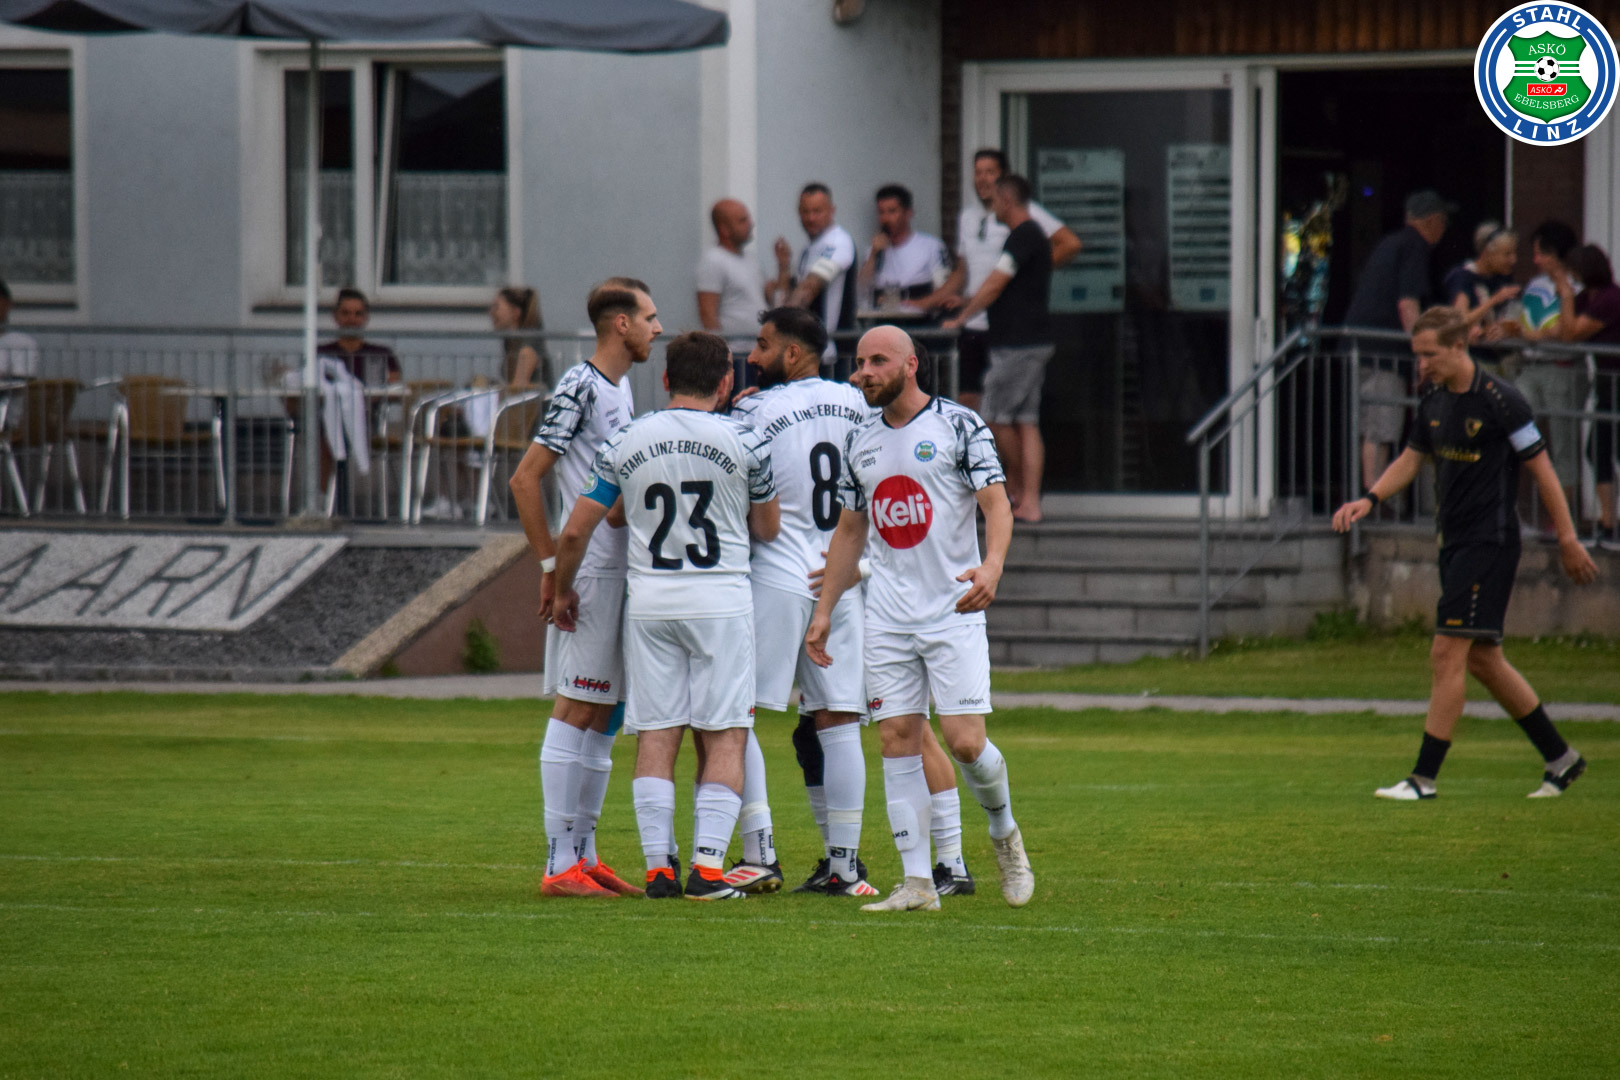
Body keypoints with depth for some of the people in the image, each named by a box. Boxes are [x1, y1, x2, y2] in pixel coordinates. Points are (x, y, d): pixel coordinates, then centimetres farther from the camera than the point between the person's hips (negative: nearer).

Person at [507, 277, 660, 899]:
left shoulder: (620, 388, 16)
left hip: (622, 575, 9)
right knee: (577, 710, -8)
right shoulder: (580, 387, -12)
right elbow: (524, 479, -15)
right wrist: (552, 568, -17)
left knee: (604, 718, 11)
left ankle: (584, 855, 16)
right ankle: (560, 865, -7)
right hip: (589, 574, -9)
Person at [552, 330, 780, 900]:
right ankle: (708, 864, -8)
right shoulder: (743, 441, -4)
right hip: (721, 601, -2)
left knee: (656, 737, 5)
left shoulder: (625, 442, 2)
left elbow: (575, 533, 3)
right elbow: (767, 529, 8)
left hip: (649, 603, 2)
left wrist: (562, 590, 20)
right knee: (724, 737, 2)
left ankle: (658, 868, 0)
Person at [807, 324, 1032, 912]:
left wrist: (992, 567, -29)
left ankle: (1004, 834, 18)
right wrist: (824, 611, 15)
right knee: (899, 741, -2)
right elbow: (850, 532, 20)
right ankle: (917, 882, 0)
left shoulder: (960, 425, -4)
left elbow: (997, 504, -11)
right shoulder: (860, 441, 13)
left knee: (964, 742, -11)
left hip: (954, 610, -5)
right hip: (888, 616, 5)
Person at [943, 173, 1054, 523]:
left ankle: (1020, 491, 4)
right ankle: (1030, 500, 2)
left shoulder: (1023, 237, -14)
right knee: (1026, 422, 5)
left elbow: (994, 285, -15)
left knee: (998, 418, -4)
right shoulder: (1032, 235, 18)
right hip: (1032, 340, 10)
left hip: (1018, 345, -10)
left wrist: (961, 319, -7)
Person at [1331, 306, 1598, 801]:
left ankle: (1424, 777, -9)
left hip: (1490, 542, -9)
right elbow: (1411, 459, 20)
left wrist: (1568, 541, -8)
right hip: (1454, 541, 9)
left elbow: (1541, 468, -11)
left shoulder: (1499, 402, -15)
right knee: (1482, 659, 12)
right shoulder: (1433, 403, 8)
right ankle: (1560, 757, 23)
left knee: (1448, 654, -11)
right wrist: (1370, 498, 2)